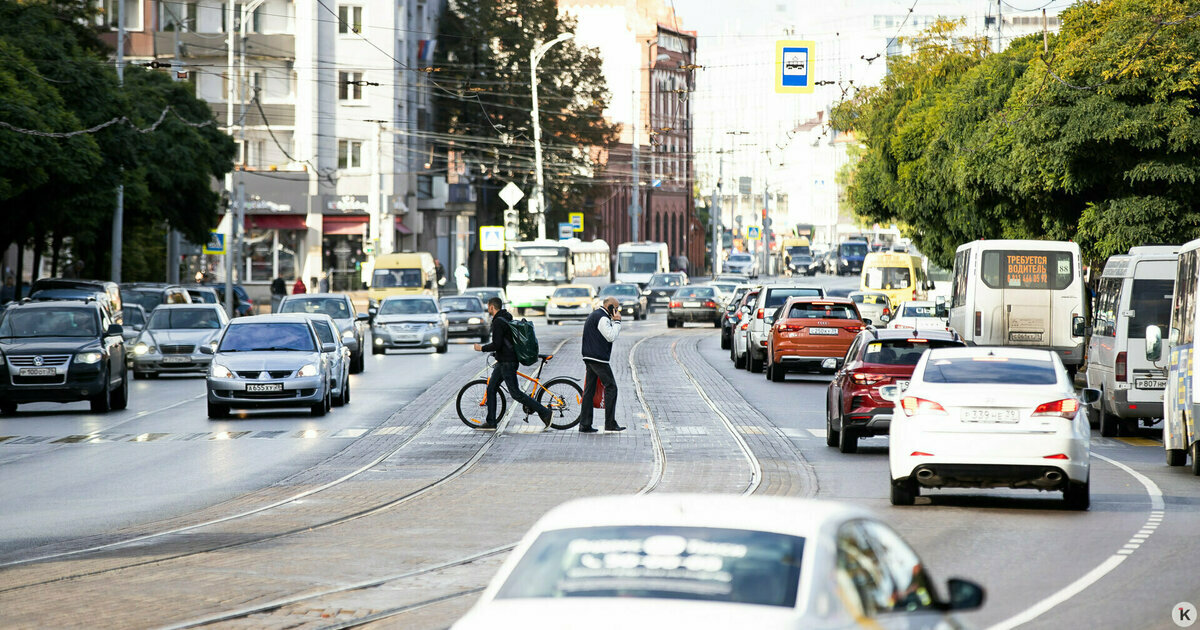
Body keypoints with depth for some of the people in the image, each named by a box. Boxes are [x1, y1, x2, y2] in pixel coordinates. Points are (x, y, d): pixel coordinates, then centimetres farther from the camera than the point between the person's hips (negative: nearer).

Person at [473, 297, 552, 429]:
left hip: (507, 363, -11)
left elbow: (497, 345, -25)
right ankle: (491, 422, 14)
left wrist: (481, 348, -12)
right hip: (502, 362, 11)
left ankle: (544, 412, -6)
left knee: (516, 393, -8)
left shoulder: (498, 322, -18)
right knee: (491, 389, 12)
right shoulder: (506, 318, 14)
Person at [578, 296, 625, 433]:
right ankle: (610, 423, -6)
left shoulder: (594, 315, 21)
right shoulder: (602, 318, -12)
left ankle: (584, 425, 6)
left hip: (589, 358, 10)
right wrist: (617, 321, -8)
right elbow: (611, 337, -16)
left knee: (589, 390, 8)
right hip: (599, 359, -10)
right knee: (611, 387, -5)